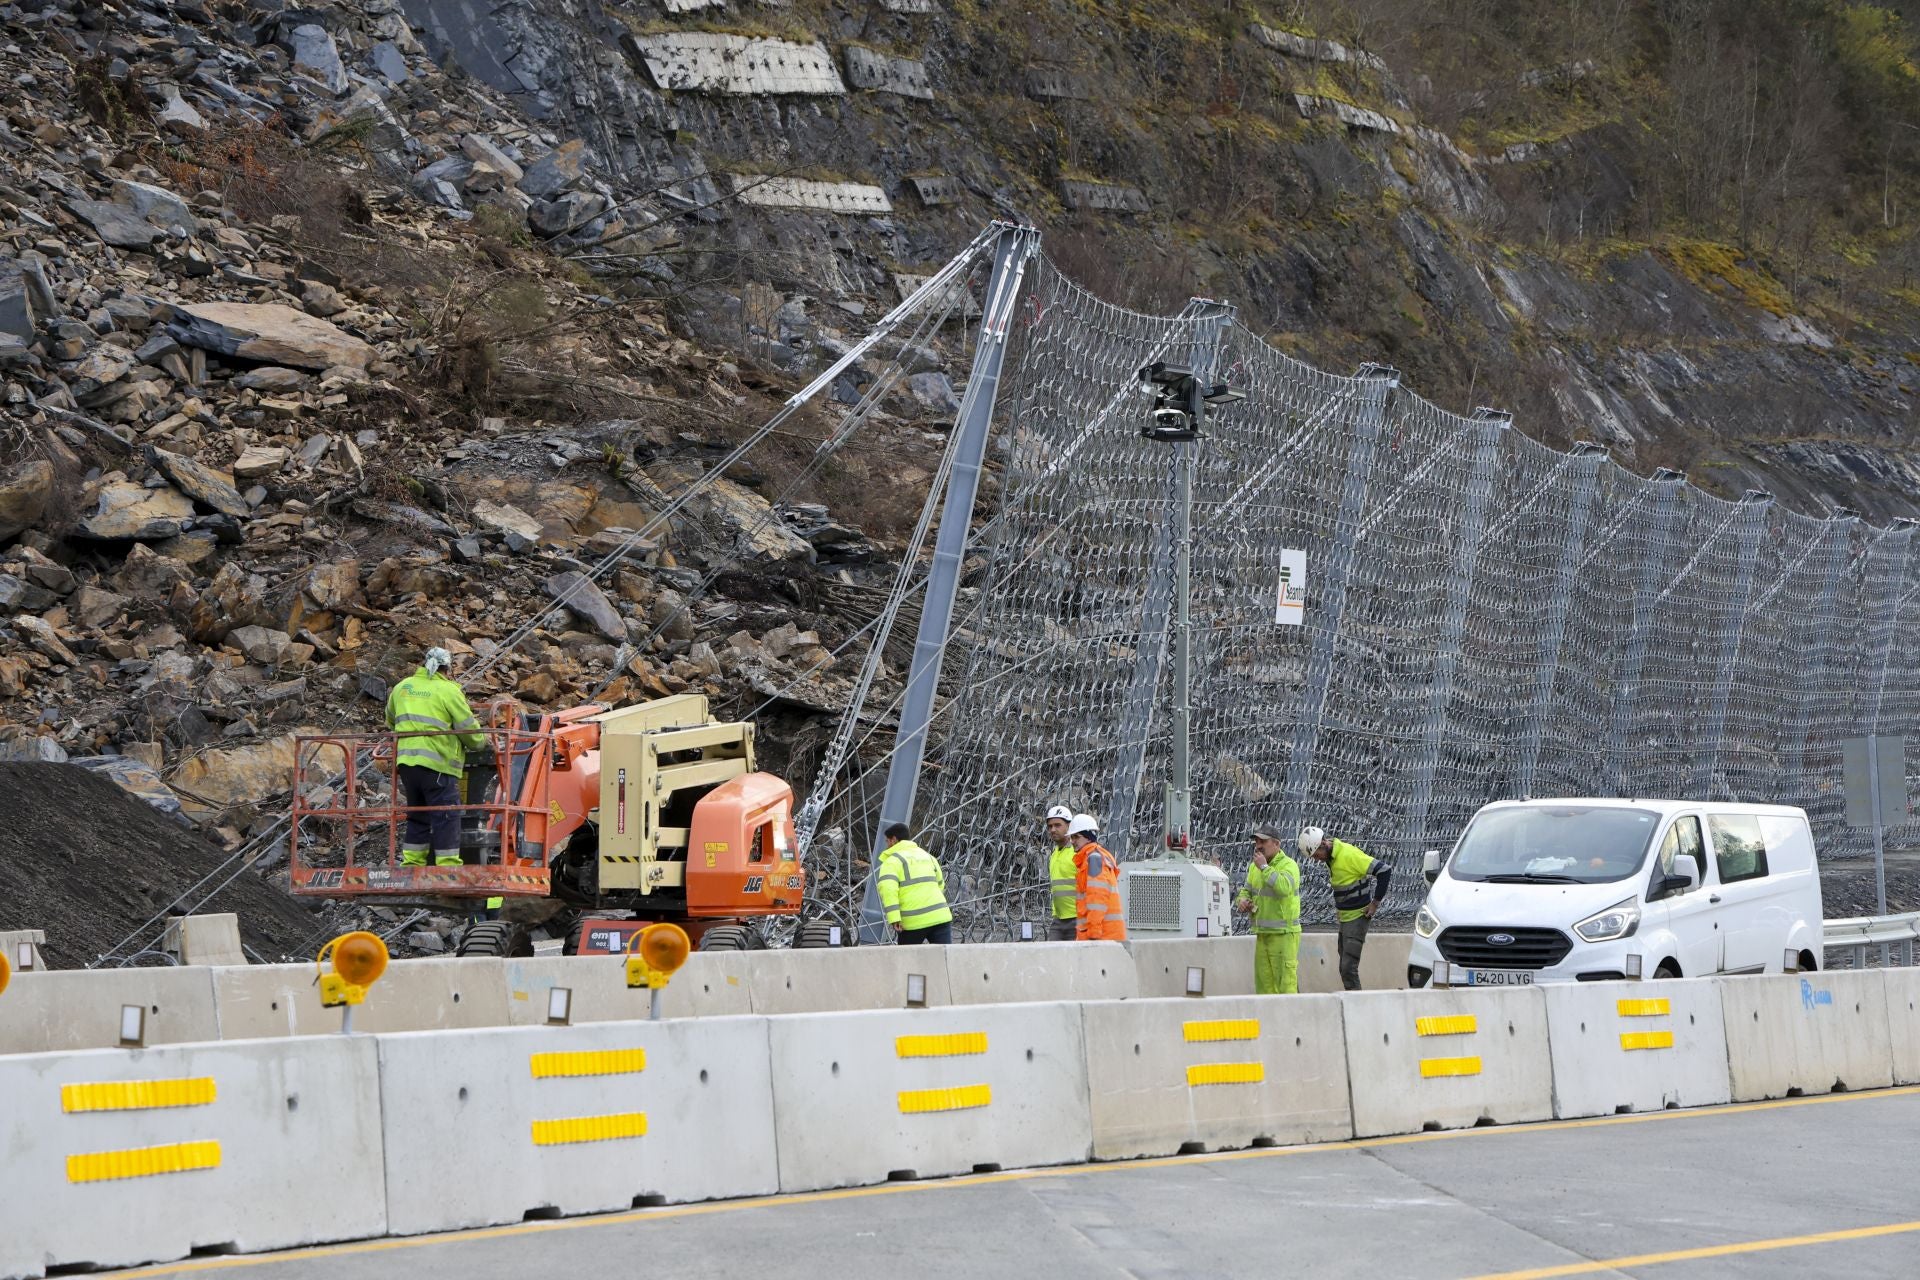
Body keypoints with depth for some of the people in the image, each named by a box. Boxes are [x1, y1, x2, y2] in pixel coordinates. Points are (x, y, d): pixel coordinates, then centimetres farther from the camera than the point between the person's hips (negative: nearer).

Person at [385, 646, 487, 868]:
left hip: (406, 761, 6)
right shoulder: (448, 691, -4)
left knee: (417, 817, 16)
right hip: (436, 766, -6)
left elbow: (390, 721, 29)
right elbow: (469, 728, -3)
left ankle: (411, 864, 16)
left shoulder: (402, 687, 14)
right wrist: (479, 742, 18)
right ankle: (447, 866, -6)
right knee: (445, 818, -3)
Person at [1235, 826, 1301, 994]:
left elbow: (1284, 887, -29)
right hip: (1262, 934, 7)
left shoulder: (1288, 865, -10)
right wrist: (1242, 900, 1)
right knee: (1264, 982, 7)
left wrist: (1264, 868, -21)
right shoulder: (1254, 867, 13)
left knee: (1285, 983, -10)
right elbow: (1247, 890, 24)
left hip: (1284, 934, -7)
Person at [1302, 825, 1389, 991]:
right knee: (1345, 968, 10)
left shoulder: (1349, 854, -21)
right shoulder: (1331, 858, 7)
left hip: (1358, 917, -9)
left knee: (1349, 967, -14)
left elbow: (1383, 870, -23)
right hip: (1344, 918, 9)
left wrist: (1376, 902, -17)